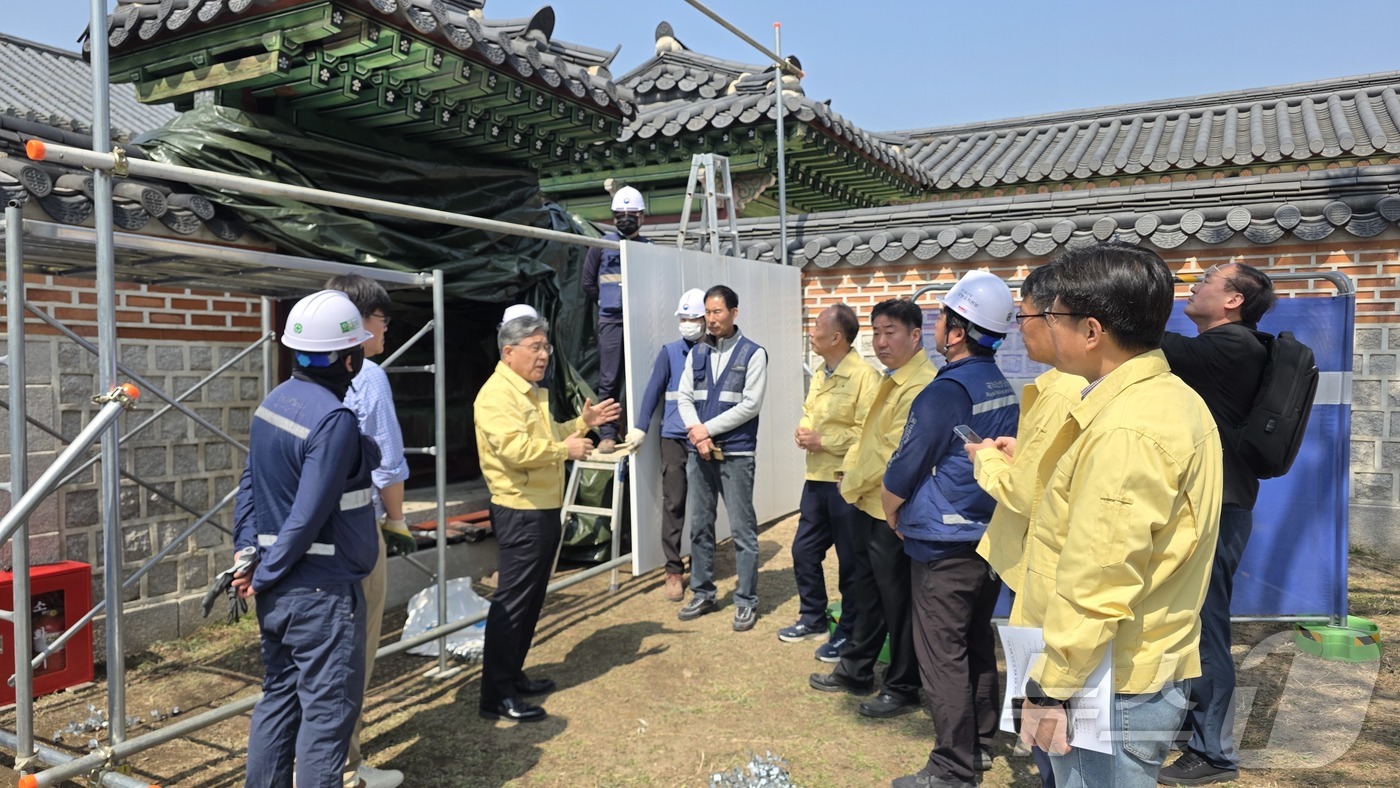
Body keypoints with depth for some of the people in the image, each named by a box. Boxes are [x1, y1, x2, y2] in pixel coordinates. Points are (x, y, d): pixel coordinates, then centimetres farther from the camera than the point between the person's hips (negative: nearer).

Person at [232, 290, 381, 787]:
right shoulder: (335, 420, -22)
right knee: (328, 710, 3)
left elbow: (249, 484, 9)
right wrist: (265, 576, -11)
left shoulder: (274, 402, 6)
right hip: (322, 591, -9)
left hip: (279, 590, 9)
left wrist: (246, 556, 6)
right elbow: (309, 516, -22)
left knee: (279, 697, 19)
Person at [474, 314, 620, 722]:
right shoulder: (497, 393, -15)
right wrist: (565, 449, -19)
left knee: (532, 598, 16)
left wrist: (582, 423, 14)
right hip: (520, 511, -10)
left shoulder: (533, 393, 19)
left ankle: (513, 676, 28)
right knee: (512, 601, -6)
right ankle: (496, 696, 0)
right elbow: (514, 447, -28)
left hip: (544, 509, 10)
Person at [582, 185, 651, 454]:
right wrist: (609, 302, 10)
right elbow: (589, 283, 14)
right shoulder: (602, 247, 8)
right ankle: (607, 434, 1)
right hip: (611, 322, 0)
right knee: (609, 381, -2)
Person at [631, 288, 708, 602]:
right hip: (675, 438, 0)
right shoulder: (670, 352, 1)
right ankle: (673, 570, 8)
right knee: (673, 504, 1)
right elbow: (653, 391, 1)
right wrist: (641, 428, -3)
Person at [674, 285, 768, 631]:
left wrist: (708, 428, -13)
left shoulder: (753, 353, -4)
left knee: (742, 529, 0)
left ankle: (746, 601, 10)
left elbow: (750, 405, -10)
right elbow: (683, 396, 6)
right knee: (698, 525, 12)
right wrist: (695, 432, -11)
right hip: (697, 451, 5)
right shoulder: (696, 353, 11)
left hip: (735, 453, -5)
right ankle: (702, 594, 25)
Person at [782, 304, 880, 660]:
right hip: (816, 478, 9)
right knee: (804, 550, 16)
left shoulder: (864, 376, -17)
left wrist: (823, 441, -19)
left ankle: (849, 632, 21)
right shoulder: (819, 375, 12)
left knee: (851, 561, 6)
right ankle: (813, 618, 33)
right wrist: (803, 432, 1)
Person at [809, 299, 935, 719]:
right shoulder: (891, 380, 13)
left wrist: (852, 485, -11)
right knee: (865, 593, 20)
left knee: (898, 603, 5)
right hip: (872, 506, 10)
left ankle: (902, 689, 21)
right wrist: (850, 468, 5)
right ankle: (855, 671, 35)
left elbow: (893, 453, -24)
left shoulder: (919, 387, -21)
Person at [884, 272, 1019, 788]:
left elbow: (900, 476, -18)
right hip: (990, 535, 9)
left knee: (942, 657, 1)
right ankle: (980, 742, 33)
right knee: (977, 644, 20)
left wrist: (893, 515, 4)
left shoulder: (946, 392, -21)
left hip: (944, 546, -9)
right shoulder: (1003, 389, 5)